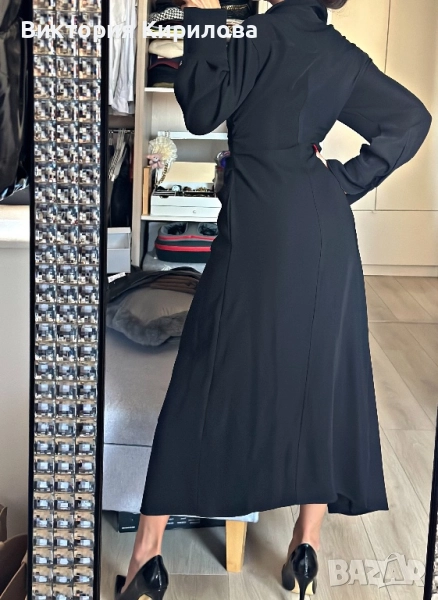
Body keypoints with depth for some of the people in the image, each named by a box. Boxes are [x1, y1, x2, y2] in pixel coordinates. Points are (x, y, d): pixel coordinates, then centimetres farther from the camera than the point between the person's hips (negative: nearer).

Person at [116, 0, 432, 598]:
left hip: (259, 229, -5)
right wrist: (345, 181, 7)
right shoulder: (343, 55, 12)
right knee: (319, 375, 11)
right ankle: (307, 547, 18)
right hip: (326, 232, 5)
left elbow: (201, 110, -6)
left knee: (210, 377, 1)